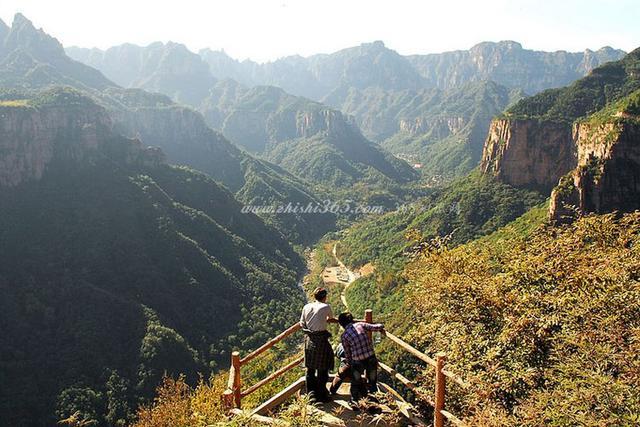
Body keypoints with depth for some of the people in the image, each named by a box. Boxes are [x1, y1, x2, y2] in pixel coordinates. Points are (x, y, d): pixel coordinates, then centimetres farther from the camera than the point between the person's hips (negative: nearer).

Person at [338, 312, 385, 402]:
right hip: (371, 358, 2)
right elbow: (378, 327, -3)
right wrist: (381, 328, 20)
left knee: (356, 384, 22)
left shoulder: (344, 336, -1)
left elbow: (347, 353, 6)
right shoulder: (361, 324, 0)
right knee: (372, 382, 22)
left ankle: (355, 401, 30)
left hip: (358, 362, -2)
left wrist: (349, 363, 24)